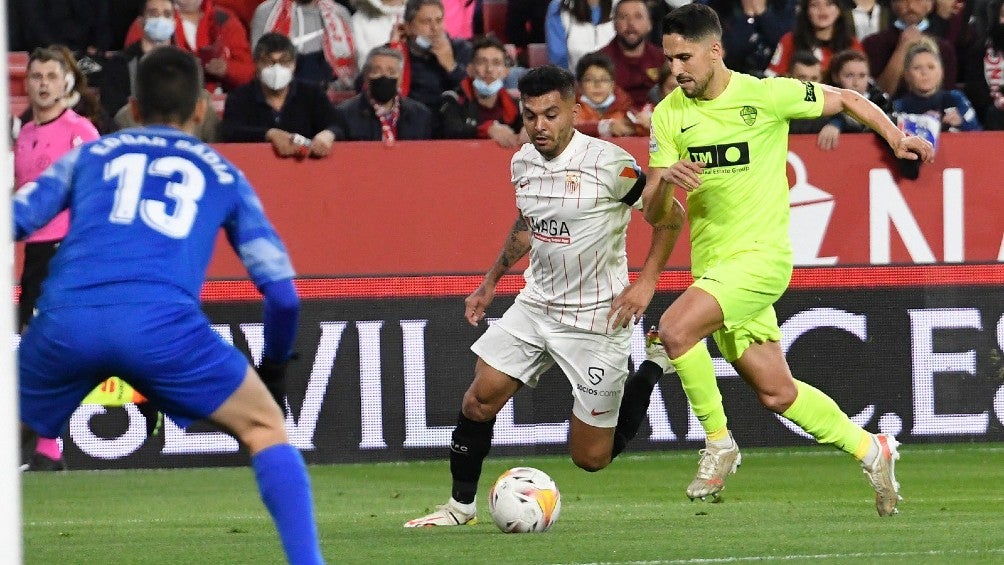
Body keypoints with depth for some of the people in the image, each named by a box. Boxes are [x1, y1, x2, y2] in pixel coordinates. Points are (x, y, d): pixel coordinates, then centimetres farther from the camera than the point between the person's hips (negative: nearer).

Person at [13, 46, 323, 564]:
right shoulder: (223, 174, 28)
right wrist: (275, 363, 43)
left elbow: (14, 220, 21)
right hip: (160, 321, -2)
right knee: (264, 427, 16)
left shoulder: (90, 154, 29)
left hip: (65, 320, 2)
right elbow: (282, 291, 25)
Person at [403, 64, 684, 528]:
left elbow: (671, 215, -7)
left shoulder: (607, 163, -18)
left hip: (596, 318, -5)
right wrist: (491, 282, 24)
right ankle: (461, 506, 2)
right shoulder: (523, 163, 2)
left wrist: (646, 281, -13)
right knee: (482, 393, -14)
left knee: (591, 457, 0)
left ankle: (653, 367, 23)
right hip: (536, 305, 5)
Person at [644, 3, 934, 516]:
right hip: (711, 263, 5)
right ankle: (869, 450, 31)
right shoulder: (668, 116, 3)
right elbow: (654, 214, 1)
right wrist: (663, 181, -21)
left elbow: (844, 99, 8)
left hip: (762, 255, -5)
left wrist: (895, 138, -4)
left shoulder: (766, 95, -8)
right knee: (776, 393, 10)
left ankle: (718, 444, -10)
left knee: (675, 328, -27)